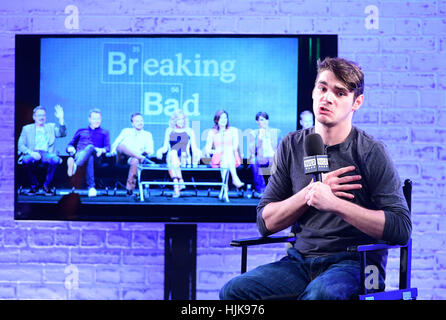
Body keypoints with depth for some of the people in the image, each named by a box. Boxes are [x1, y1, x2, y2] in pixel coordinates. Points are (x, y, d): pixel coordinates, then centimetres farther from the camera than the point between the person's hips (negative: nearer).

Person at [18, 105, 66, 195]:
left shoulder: (51, 127, 23)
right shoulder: (27, 129, 19)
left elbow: (62, 134, 5)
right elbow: (20, 145, 7)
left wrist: (61, 119, -8)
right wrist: (31, 152, -13)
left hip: (46, 154, 0)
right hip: (32, 155, 0)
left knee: (56, 159, -35)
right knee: (26, 160, -37)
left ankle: (47, 186, -15)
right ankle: (34, 186, -13)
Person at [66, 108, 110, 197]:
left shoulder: (104, 133, 32)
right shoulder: (81, 131, 36)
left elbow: (108, 147, 14)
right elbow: (70, 145, 27)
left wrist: (102, 150, -13)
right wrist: (70, 148, -1)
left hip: (96, 156, -2)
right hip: (79, 154, 2)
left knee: (90, 147, -44)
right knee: (89, 158, -42)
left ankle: (75, 165, -77)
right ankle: (91, 187, -64)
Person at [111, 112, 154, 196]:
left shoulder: (147, 135, 22)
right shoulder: (126, 131, 26)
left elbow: (151, 151, 10)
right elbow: (115, 144, 18)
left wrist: (145, 151, -12)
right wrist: (113, 150, -5)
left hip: (134, 157, -1)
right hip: (122, 157, 1)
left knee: (135, 161, -41)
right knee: (122, 145, -35)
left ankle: (129, 189, -40)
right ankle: (143, 158, -44)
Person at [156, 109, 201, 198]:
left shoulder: (189, 131, 16)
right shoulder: (169, 131, 18)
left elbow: (194, 148, 10)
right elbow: (165, 147, 14)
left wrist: (197, 152, -13)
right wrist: (160, 150, -9)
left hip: (185, 159, 0)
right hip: (171, 157, 0)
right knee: (173, 153, -37)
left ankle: (176, 187, -41)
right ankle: (180, 180, -42)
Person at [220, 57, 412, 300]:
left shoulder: (370, 152, -3)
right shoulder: (292, 146, 10)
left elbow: (401, 228, -12)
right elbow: (265, 222, 7)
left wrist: (334, 203, -19)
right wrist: (311, 193, -9)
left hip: (353, 262, -4)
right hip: (300, 261, 4)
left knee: (320, 292, -39)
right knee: (233, 291, -22)